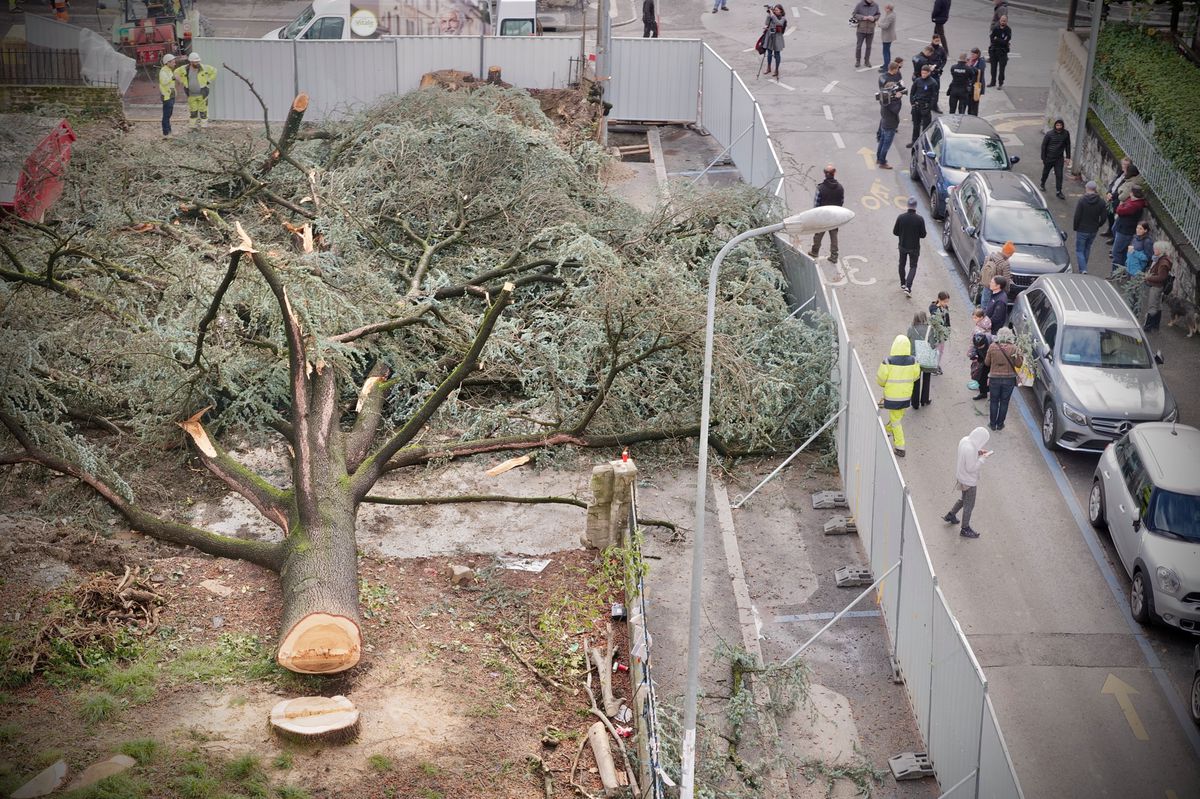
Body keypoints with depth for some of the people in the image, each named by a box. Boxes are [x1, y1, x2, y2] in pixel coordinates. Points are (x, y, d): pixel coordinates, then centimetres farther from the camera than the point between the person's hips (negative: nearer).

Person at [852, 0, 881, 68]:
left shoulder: (875, 6, -6)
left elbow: (878, 15, 4)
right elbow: (854, 15, -9)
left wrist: (874, 18, -19)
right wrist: (863, 17, -24)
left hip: (870, 30, 2)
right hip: (861, 29, -2)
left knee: (868, 46, 11)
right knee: (858, 46, 4)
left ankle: (867, 61, 24)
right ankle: (858, 61, 19)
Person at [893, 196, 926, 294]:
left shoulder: (901, 217, -15)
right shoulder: (920, 219, -18)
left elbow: (895, 232, -6)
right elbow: (923, 234, -11)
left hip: (902, 245, 2)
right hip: (914, 247, -2)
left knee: (902, 265, 22)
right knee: (913, 267, 9)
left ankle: (903, 284, 35)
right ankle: (908, 287, -8)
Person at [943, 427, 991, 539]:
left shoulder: (965, 440, -8)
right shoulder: (970, 449, -36)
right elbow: (971, 468, -28)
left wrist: (978, 452, -2)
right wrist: (982, 458, -21)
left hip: (961, 476, 9)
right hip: (969, 481, -9)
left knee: (964, 499, 32)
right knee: (969, 505, 12)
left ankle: (951, 515, 47)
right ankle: (965, 529, 28)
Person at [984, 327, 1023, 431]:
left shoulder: (992, 347, -11)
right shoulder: (1013, 348, -13)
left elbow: (986, 363, 0)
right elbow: (1019, 364, -5)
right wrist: (1020, 356, 11)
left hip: (994, 379, 0)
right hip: (1009, 379, 0)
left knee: (994, 402, 15)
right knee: (1004, 403, 13)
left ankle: (993, 424, 21)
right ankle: (1000, 424, 20)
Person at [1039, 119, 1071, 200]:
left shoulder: (1066, 134, -5)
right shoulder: (1049, 134, -12)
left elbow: (1068, 145, 7)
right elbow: (1043, 146, -5)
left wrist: (1068, 157, 6)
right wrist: (1043, 158, -6)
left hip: (1059, 158, 1)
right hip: (1049, 158, -1)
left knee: (1059, 175, -5)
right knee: (1045, 172, 17)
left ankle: (1058, 192, 0)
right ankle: (1042, 185, 44)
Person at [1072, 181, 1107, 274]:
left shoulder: (1082, 201, -16)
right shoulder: (1101, 202, -3)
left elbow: (1077, 216, -15)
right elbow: (1104, 217, 0)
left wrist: (1075, 227, 0)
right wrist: (1097, 226, 16)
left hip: (1082, 230, -4)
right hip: (1093, 231, 4)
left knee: (1079, 250, 3)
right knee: (1087, 249, 22)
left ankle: (1083, 269, -12)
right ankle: (1083, 266, 35)